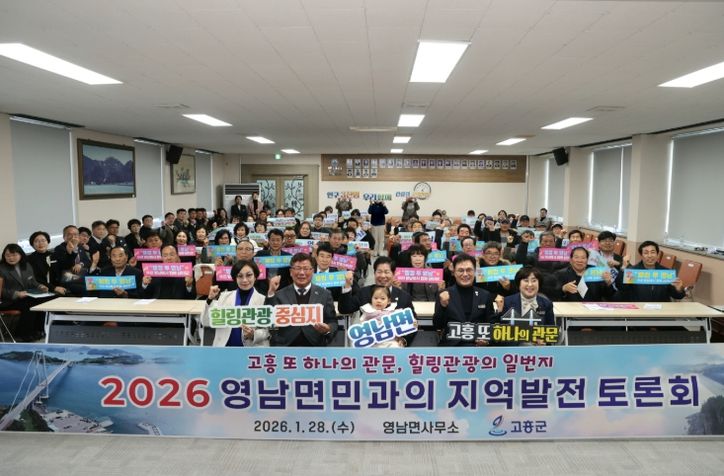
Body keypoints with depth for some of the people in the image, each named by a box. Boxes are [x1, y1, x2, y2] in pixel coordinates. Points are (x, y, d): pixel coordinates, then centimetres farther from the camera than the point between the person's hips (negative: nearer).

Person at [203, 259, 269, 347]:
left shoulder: (263, 300, -1)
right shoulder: (224, 296, 8)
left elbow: (267, 331, 1)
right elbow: (206, 322, 4)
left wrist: (253, 334, -17)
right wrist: (210, 300, -8)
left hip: (253, 349, -2)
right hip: (226, 346, 2)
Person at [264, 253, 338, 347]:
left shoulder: (324, 294, 5)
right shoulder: (280, 294, 5)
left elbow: (333, 322, 5)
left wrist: (328, 329, -17)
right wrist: (271, 293, -12)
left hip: (315, 345, 0)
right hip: (285, 346, 0)